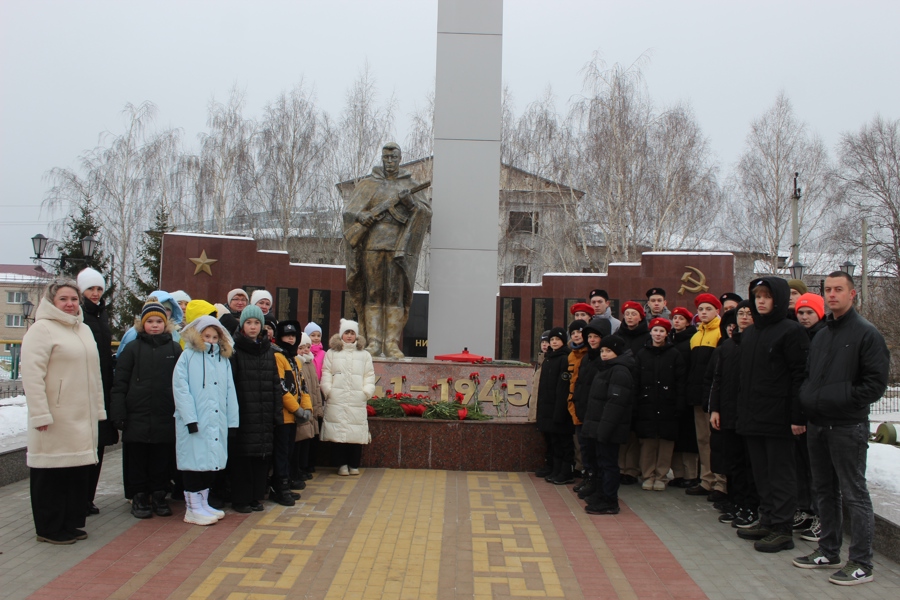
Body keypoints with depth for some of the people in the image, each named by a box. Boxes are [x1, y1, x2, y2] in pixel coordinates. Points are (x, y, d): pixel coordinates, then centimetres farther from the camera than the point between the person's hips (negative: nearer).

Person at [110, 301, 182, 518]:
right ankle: (140, 497, 18)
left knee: (162, 459, 7)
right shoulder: (133, 348, 4)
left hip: (166, 417, 1)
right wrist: (118, 413, -6)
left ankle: (159, 496, 19)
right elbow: (120, 384, 1)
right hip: (137, 416, 0)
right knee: (137, 459, 6)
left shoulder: (175, 349, 6)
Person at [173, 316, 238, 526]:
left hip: (217, 421, 5)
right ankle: (193, 509, 7)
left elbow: (229, 391, 12)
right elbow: (180, 388, -9)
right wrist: (190, 418, -16)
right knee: (195, 461, -2)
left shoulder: (224, 359, 14)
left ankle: (203, 504, 22)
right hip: (195, 421, -5)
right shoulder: (188, 356, -1)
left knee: (212, 461, 10)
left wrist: (232, 420, 6)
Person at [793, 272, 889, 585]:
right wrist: (807, 398, 4)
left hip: (848, 427, -7)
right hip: (817, 425, 8)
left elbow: (876, 383, -12)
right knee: (825, 490, 15)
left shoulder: (866, 334, -7)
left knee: (854, 494, -2)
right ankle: (829, 551, 26)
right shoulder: (821, 335, 15)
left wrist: (840, 399, -16)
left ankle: (861, 564, 5)